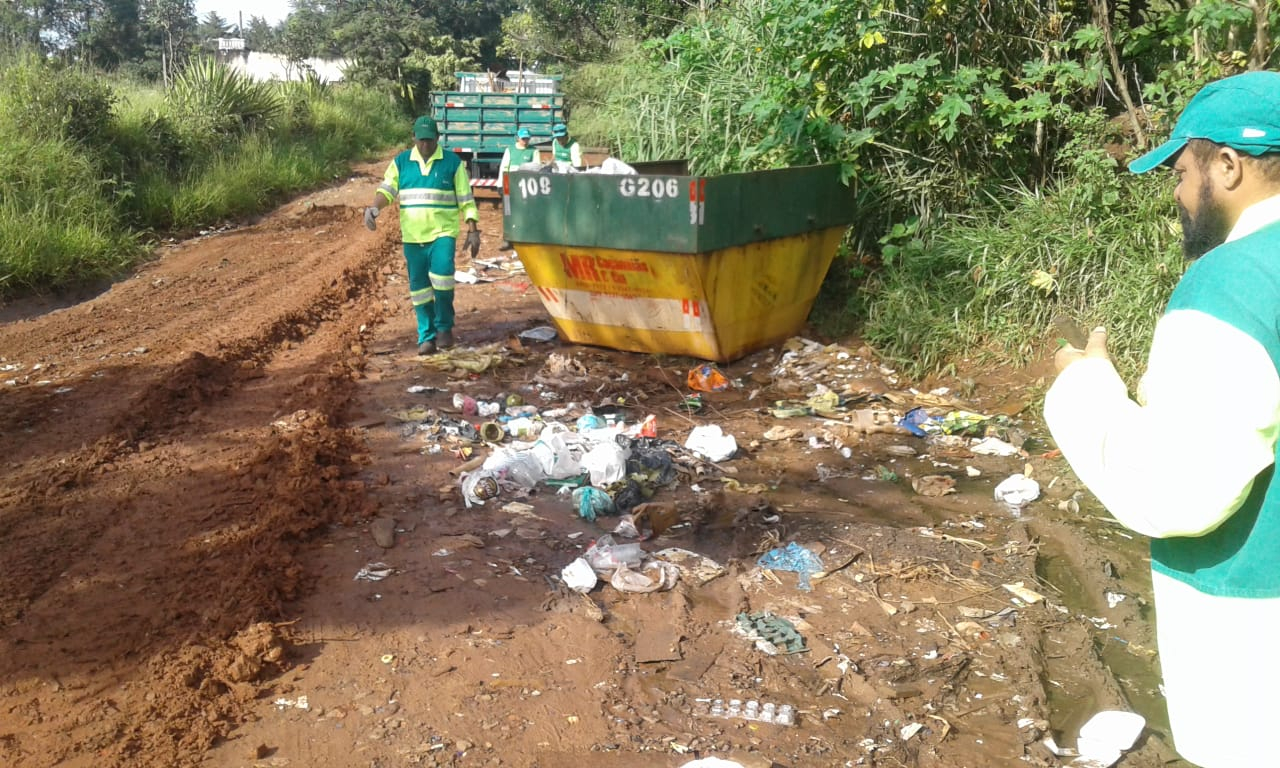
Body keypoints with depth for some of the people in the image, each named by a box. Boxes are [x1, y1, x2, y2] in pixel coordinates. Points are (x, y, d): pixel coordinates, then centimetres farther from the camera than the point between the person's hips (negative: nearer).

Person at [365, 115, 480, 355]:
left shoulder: (452, 162, 3)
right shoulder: (401, 162, 8)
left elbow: (466, 199, 4)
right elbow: (386, 190, -1)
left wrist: (473, 230, -2)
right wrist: (374, 208, -21)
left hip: (443, 232, -3)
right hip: (412, 235, 3)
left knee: (441, 274, -22)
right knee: (419, 286, 4)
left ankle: (444, 326, -2)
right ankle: (427, 336, 14)